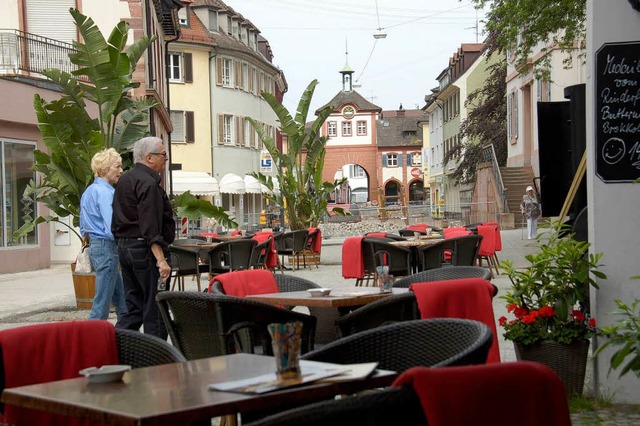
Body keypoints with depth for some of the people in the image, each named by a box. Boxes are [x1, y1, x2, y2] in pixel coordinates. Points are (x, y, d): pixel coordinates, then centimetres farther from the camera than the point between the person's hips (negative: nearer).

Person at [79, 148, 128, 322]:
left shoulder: (88, 191, 16)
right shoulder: (105, 192, -15)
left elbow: (83, 229, 22)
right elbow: (113, 229, -22)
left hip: (94, 247, 10)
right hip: (107, 248, -10)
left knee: (121, 300, 15)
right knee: (102, 302, -5)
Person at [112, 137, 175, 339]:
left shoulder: (125, 180, 17)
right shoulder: (147, 182, -14)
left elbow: (117, 223, 21)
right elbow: (150, 228, -22)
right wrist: (161, 260, -24)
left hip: (124, 246, 10)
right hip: (144, 249, -9)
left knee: (134, 307, 13)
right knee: (155, 308, -2)